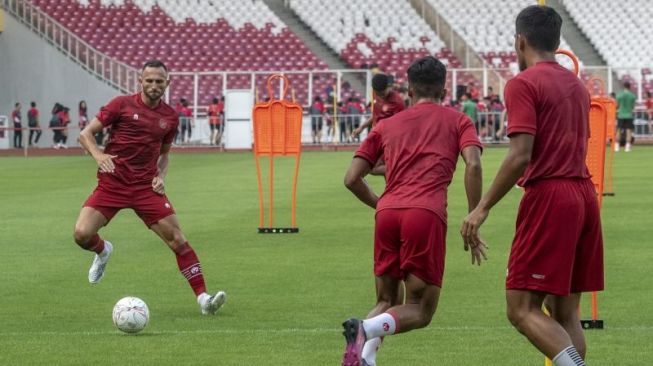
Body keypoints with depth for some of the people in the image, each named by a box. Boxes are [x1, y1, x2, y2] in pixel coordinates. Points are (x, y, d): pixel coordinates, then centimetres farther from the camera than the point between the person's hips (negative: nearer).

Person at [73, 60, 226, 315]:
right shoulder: (122, 105, -4)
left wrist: (161, 176, 3)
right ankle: (102, 251, 20)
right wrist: (98, 155, -23)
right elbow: (86, 134, -3)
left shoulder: (170, 117, 8)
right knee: (82, 234, -18)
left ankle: (203, 298, -7)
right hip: (112, 184, -2)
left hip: (147, 187, 2)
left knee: (177, 239, -10)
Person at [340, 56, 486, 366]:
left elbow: (352, 179, 18)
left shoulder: (386, 125, 24)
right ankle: (366, 329, -28)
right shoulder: (457, 121, 17)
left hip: (387, 213, 3)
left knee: (386, 302, 18)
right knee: (420, 310, 3)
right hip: (427, 214, -3)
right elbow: (473, 165, -2)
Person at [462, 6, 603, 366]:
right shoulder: (577, 86, 17)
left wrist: (482, 208, -13)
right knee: (564, 312, 10)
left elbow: (520, 156, -16)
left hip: (548, 197, -8)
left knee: (522, 309, -8)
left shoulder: (523, 84, -7)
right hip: (584, 194, 8)